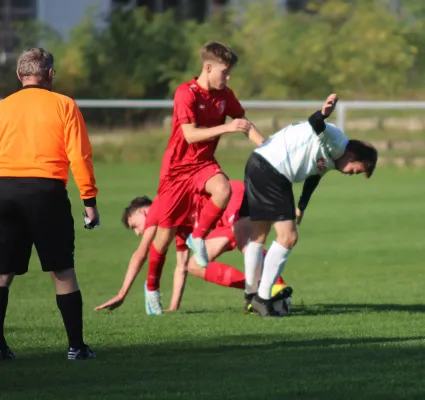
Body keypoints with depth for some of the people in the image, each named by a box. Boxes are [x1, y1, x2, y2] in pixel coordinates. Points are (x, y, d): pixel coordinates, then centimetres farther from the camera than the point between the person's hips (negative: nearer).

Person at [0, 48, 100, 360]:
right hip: (46, 191, -2)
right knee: (63, 272, 6)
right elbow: (79, 157, -3)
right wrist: (89, 200, 2)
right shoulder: (64, 105, 2)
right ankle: (76, 346, 6)